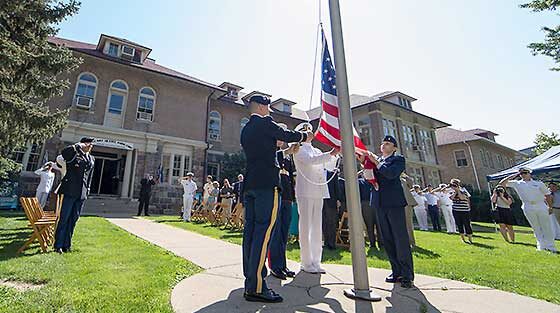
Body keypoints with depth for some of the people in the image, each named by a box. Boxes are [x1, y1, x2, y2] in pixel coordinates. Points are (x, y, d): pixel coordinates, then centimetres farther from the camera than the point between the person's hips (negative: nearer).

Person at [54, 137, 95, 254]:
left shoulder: (92, 159, 15)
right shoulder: (73, 153, 0)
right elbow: (63, 153, -25)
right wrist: (77, 146, -17)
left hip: (82, 193, 5)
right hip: (70, 190, -5)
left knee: (73, 219, 10)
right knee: (64, 218, 0)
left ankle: (67, 244, 18)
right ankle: (58, 245, 10)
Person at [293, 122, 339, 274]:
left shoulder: (316, 151, 22)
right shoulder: (299, 149, 3)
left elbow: (329, 164, 18)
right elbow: (310, 160, -14)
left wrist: (335, 153, 2)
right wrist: (331, 153, -18)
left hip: (318, 192, 6)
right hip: (305, 191, -6)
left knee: (317, 228, 7)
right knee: (305, 227, -3)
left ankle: (316, 262, 15)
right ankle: (306, 263, 5)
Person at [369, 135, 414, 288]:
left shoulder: (398, 159, 4)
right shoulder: (376, 160, 18)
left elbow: (391, 174, -16)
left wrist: (375, 162, -13)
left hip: (394, 202, -5)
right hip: (379, 203, 6)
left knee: (401, 239, -2)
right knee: (387, 240, 9)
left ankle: (407, 275, 7)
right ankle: (396, 271, 20)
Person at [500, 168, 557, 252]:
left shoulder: (539, 183, 9)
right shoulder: (517, 183, 7)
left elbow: (548, 195, 11)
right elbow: (502, 183, -2)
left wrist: (550, 207, 4)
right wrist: (514, 175, 0)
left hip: (541, 206, 0)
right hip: (528, 208, 0)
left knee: (547, 228, 2)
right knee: (536, 228, 6)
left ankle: (550, 247, 11)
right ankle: (541, 247, 13)